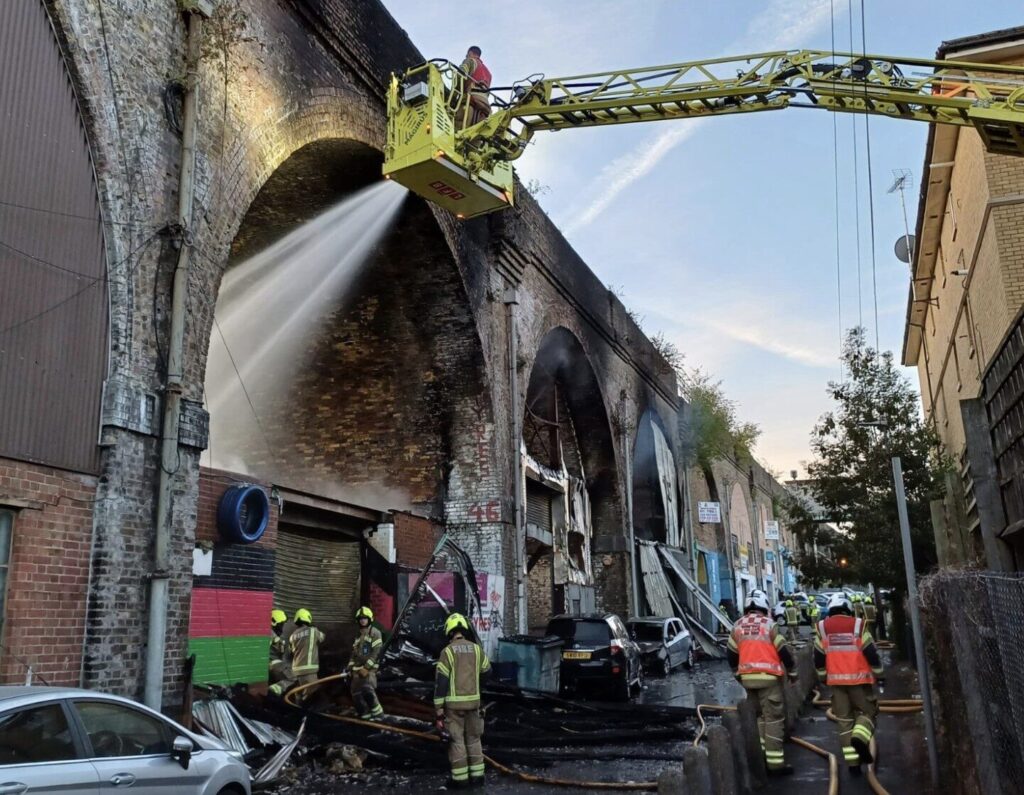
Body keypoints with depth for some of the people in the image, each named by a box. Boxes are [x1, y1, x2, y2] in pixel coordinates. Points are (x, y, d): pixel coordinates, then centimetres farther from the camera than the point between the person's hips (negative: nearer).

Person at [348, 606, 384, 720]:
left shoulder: (375, 633, -6)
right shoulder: (358, 635, 17)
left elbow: (376, 652, -13)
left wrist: (366, 667, -18)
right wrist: (350, 667, 12)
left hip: (369, 668, -7)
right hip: (357, 668, 7)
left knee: (367, 690, -25)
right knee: (356, 693, 2)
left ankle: (377, 711, -11)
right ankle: (365, 715, 11)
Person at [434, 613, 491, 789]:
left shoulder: (447, 651, -10)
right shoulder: (476, 649, 3)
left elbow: (441, 682, -12)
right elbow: (487, 670, 20)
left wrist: (439, 709, -8)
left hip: (454, 703, -4)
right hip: (473, 701, 4)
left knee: (456, 740, 4)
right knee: (473, 738, 15)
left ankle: (460, 778, 8)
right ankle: (477, 775, 19)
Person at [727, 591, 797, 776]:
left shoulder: (737, 626, 9)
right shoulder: (769, 624, -5)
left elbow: (732, 654, 15)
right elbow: (784, 650, -4)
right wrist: (792, 670, 10)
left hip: (747, 677, 5)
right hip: (768, 676, -5)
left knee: (759, 714, 19)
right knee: (774, 717, -1)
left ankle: (761, 753, 16)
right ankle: (775, 762, -2)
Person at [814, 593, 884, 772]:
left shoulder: (822, 628, 4)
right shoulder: (857, 625, -5)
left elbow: (819, 658, 7)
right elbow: (871, 653, -5)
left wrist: (823, 677, 20)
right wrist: (878, 674, 7)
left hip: (836, 680, 3)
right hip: (858, 679, -3)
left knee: (844, 720, 9)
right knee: (867, 712, 12)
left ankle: (853, 761, 6)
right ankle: (860, 738, -16)